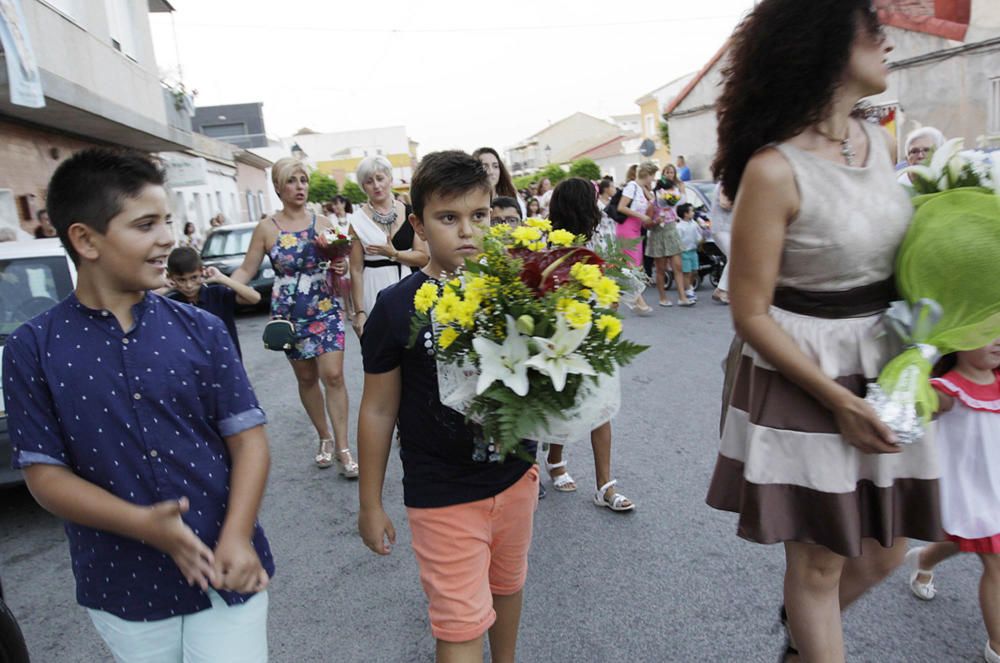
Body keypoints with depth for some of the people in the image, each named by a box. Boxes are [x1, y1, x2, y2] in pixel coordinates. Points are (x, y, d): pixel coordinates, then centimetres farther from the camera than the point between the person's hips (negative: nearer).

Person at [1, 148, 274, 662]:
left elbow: (248, 437, -5)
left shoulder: (200, 329, -4)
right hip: (123, 590, 1)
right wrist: (143, 524, -20)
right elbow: (44, 471, -5)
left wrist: (238, 536, -19)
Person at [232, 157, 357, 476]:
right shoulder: (266, 229, -1)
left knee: (333, 375, -10)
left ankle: (342, 448, -1)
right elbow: (246, 271, 1)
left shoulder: (323, 223, 2)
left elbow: (339, 260, 11)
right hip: (288, 314, 1)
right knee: (306, 377, 10)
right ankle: (325, 438, 28)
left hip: (326, 309, 0)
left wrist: (342, 268, -12)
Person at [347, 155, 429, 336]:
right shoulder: (358, 219, -4)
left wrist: (393, 254, -14)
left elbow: (423, 257, 0)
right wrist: (359, 311, -7)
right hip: (376, 289, -2)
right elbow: (356, 270, -4)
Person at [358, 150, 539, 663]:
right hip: (443, 495, -4)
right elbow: (379, 410, -6)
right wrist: (371, 504, 0)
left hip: (514, 476, 4)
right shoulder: (398, 307, -14)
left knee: (507, 587, 26)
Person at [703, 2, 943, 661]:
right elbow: (751, 313, -16)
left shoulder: (881, 142, 3)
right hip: (803, 379, -7)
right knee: (819, 562, 10)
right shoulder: (774, 169, -18)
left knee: (884, 553, 19)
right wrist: (838, 400, -15)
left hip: (885, 370, 7)